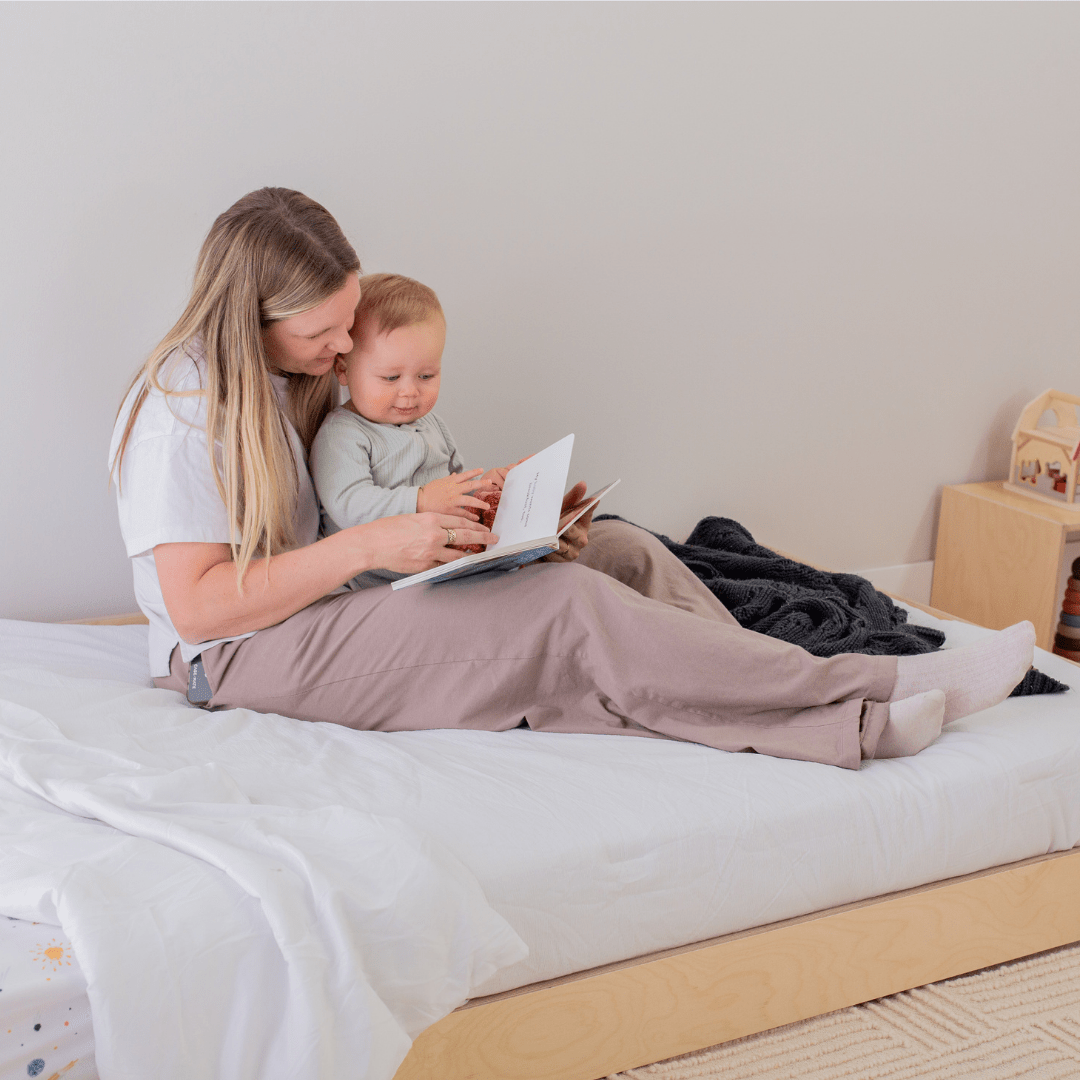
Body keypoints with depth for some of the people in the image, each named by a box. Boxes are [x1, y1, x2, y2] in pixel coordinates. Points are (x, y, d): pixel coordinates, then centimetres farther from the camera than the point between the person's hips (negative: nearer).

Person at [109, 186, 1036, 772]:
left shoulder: (302, 370, 10)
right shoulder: (183, 405, -16)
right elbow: (196, 604, -22)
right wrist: (371, 544, -26)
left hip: (329, 615, 9)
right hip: (245, 659, -9)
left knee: (618, 552, -8)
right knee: (568, 609, -26)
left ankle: (851, 721, -19)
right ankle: (874, 698, -21)